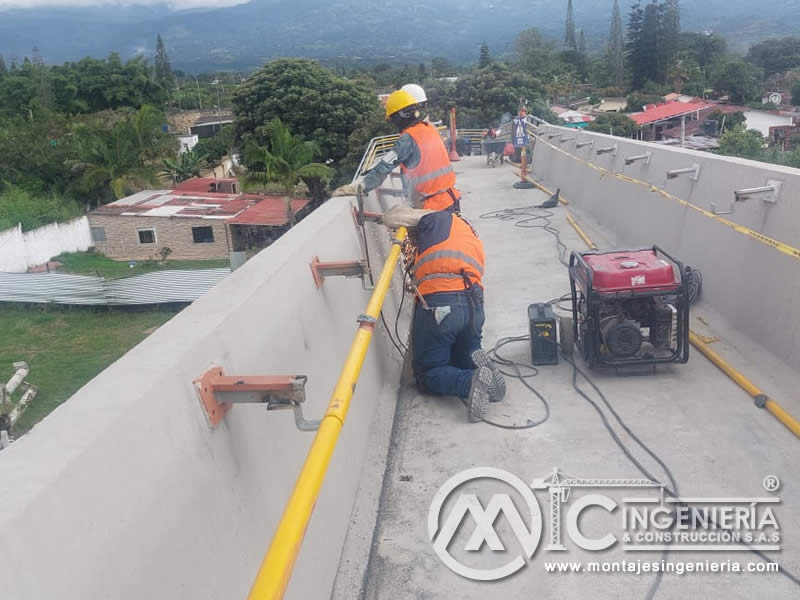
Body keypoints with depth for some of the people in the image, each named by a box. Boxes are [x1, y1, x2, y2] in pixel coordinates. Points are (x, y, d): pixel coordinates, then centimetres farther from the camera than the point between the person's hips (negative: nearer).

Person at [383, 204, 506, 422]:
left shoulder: (438, 219, 8)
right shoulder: (473, 237, 29)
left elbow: (390, 218, 7)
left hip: (437, 305, -6)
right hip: (474, 306, 6)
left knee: (428, 375, 10)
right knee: (464, 361, 29)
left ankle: (471, 381, -18)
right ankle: (477, 364, -6)